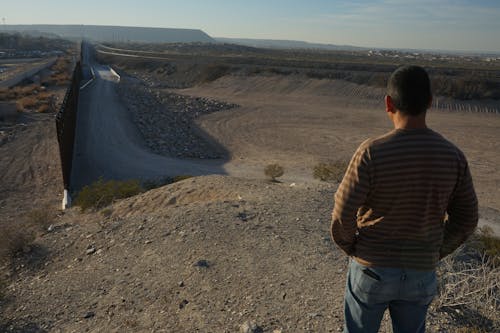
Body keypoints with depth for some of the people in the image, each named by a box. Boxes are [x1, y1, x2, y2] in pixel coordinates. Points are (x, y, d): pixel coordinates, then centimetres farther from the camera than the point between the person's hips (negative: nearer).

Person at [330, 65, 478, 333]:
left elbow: (343, 215, -20)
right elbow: (466, 220, 0)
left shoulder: (372, 153, -23)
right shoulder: (453, 155, -9)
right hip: (421, 273, 4)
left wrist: (350, 248, 0)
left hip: (371, 270, -3)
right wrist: (434, 253, 11)